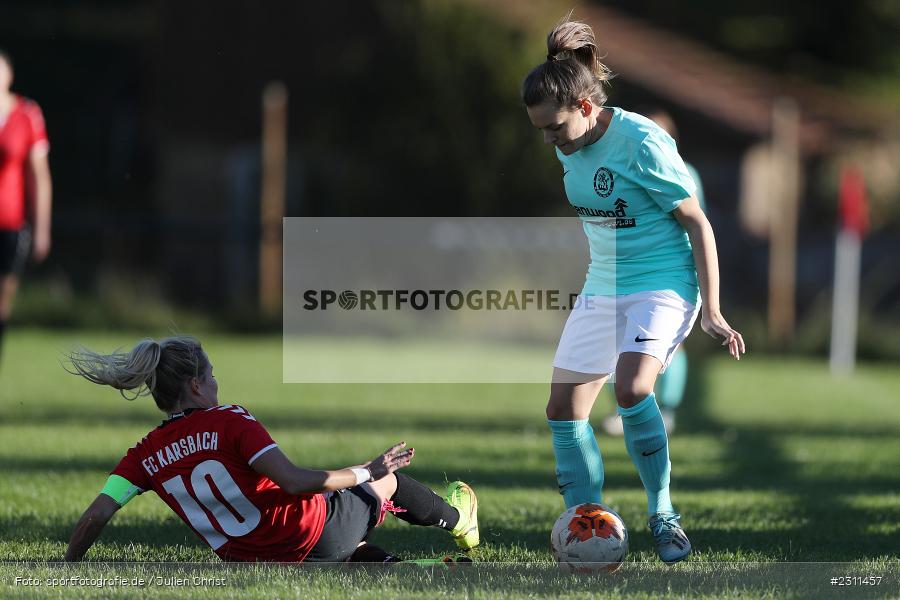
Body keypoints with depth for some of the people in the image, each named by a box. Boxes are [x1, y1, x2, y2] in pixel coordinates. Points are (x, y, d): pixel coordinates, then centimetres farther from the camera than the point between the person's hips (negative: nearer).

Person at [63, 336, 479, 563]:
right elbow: (293, 482, -26)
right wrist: (367, 472, -15)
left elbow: (96, 516, -11)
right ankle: (457, 522, 54)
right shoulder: (229, 422, -19)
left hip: (250, 561, 5)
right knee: (389, 480, 27)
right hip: (315, 533, -5)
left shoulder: (145, 455, -3)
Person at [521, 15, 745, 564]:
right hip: (601, 288, 8)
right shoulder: (569, 146, 2)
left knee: (631, 387, -29)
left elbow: (696, 223, -15)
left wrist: (712, 312, -16)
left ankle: (663, 514, -13)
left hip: (662, 284, -8)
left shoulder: (642, 143, -20)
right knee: (564, 407, -1)